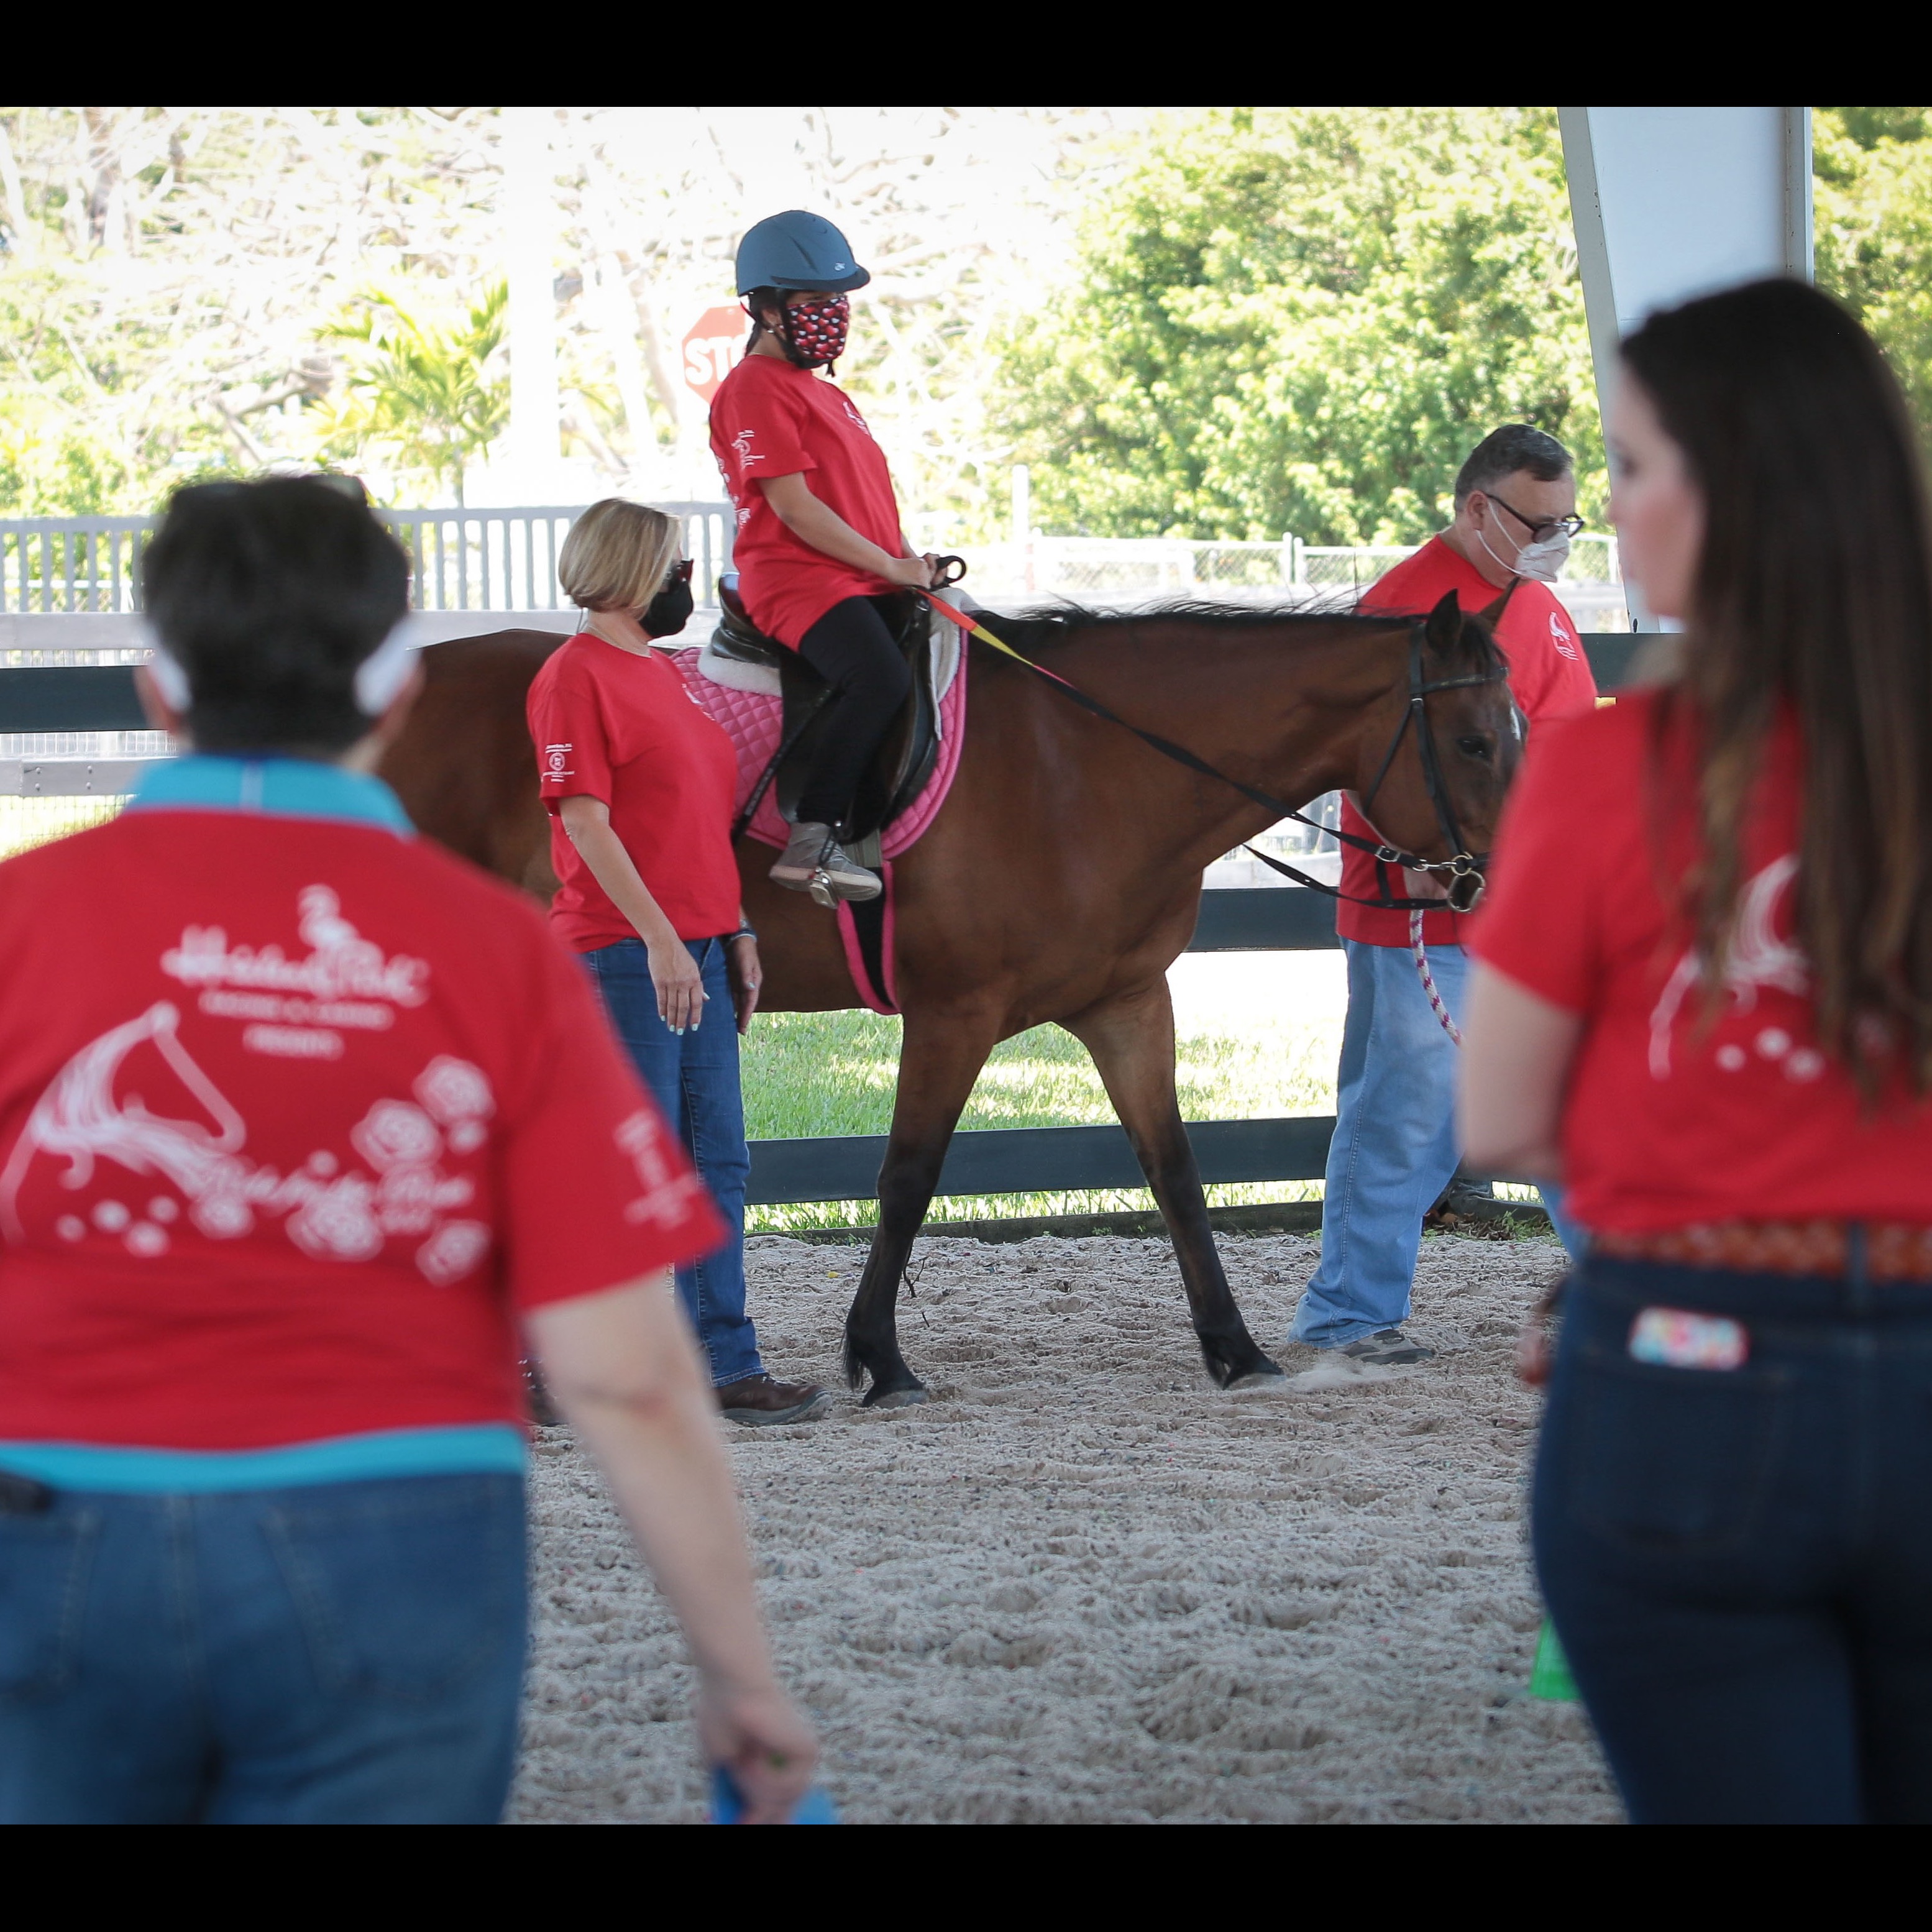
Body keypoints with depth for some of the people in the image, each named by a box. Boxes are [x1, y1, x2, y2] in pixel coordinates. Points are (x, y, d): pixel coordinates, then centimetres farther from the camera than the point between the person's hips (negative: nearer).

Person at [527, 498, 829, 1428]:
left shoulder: (665, 672, 18)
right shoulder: (576, 675, -10)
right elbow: (586, 821, -17)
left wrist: (737, 933, 18)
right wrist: (659, 938, -22)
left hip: (698, 947, 9)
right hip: (623, 951, -9)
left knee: (718, 1163, 8)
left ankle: (727, 1363, 11)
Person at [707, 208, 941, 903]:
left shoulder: (823, 393, 26)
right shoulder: (757, 388, -6)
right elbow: (794, 506, -14)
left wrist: (912, 560, 10)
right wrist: (889, 565, -13)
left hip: (865, 580, 10)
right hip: (796, 580, -10)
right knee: (880, 678, -34)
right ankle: (811, 843, -33)